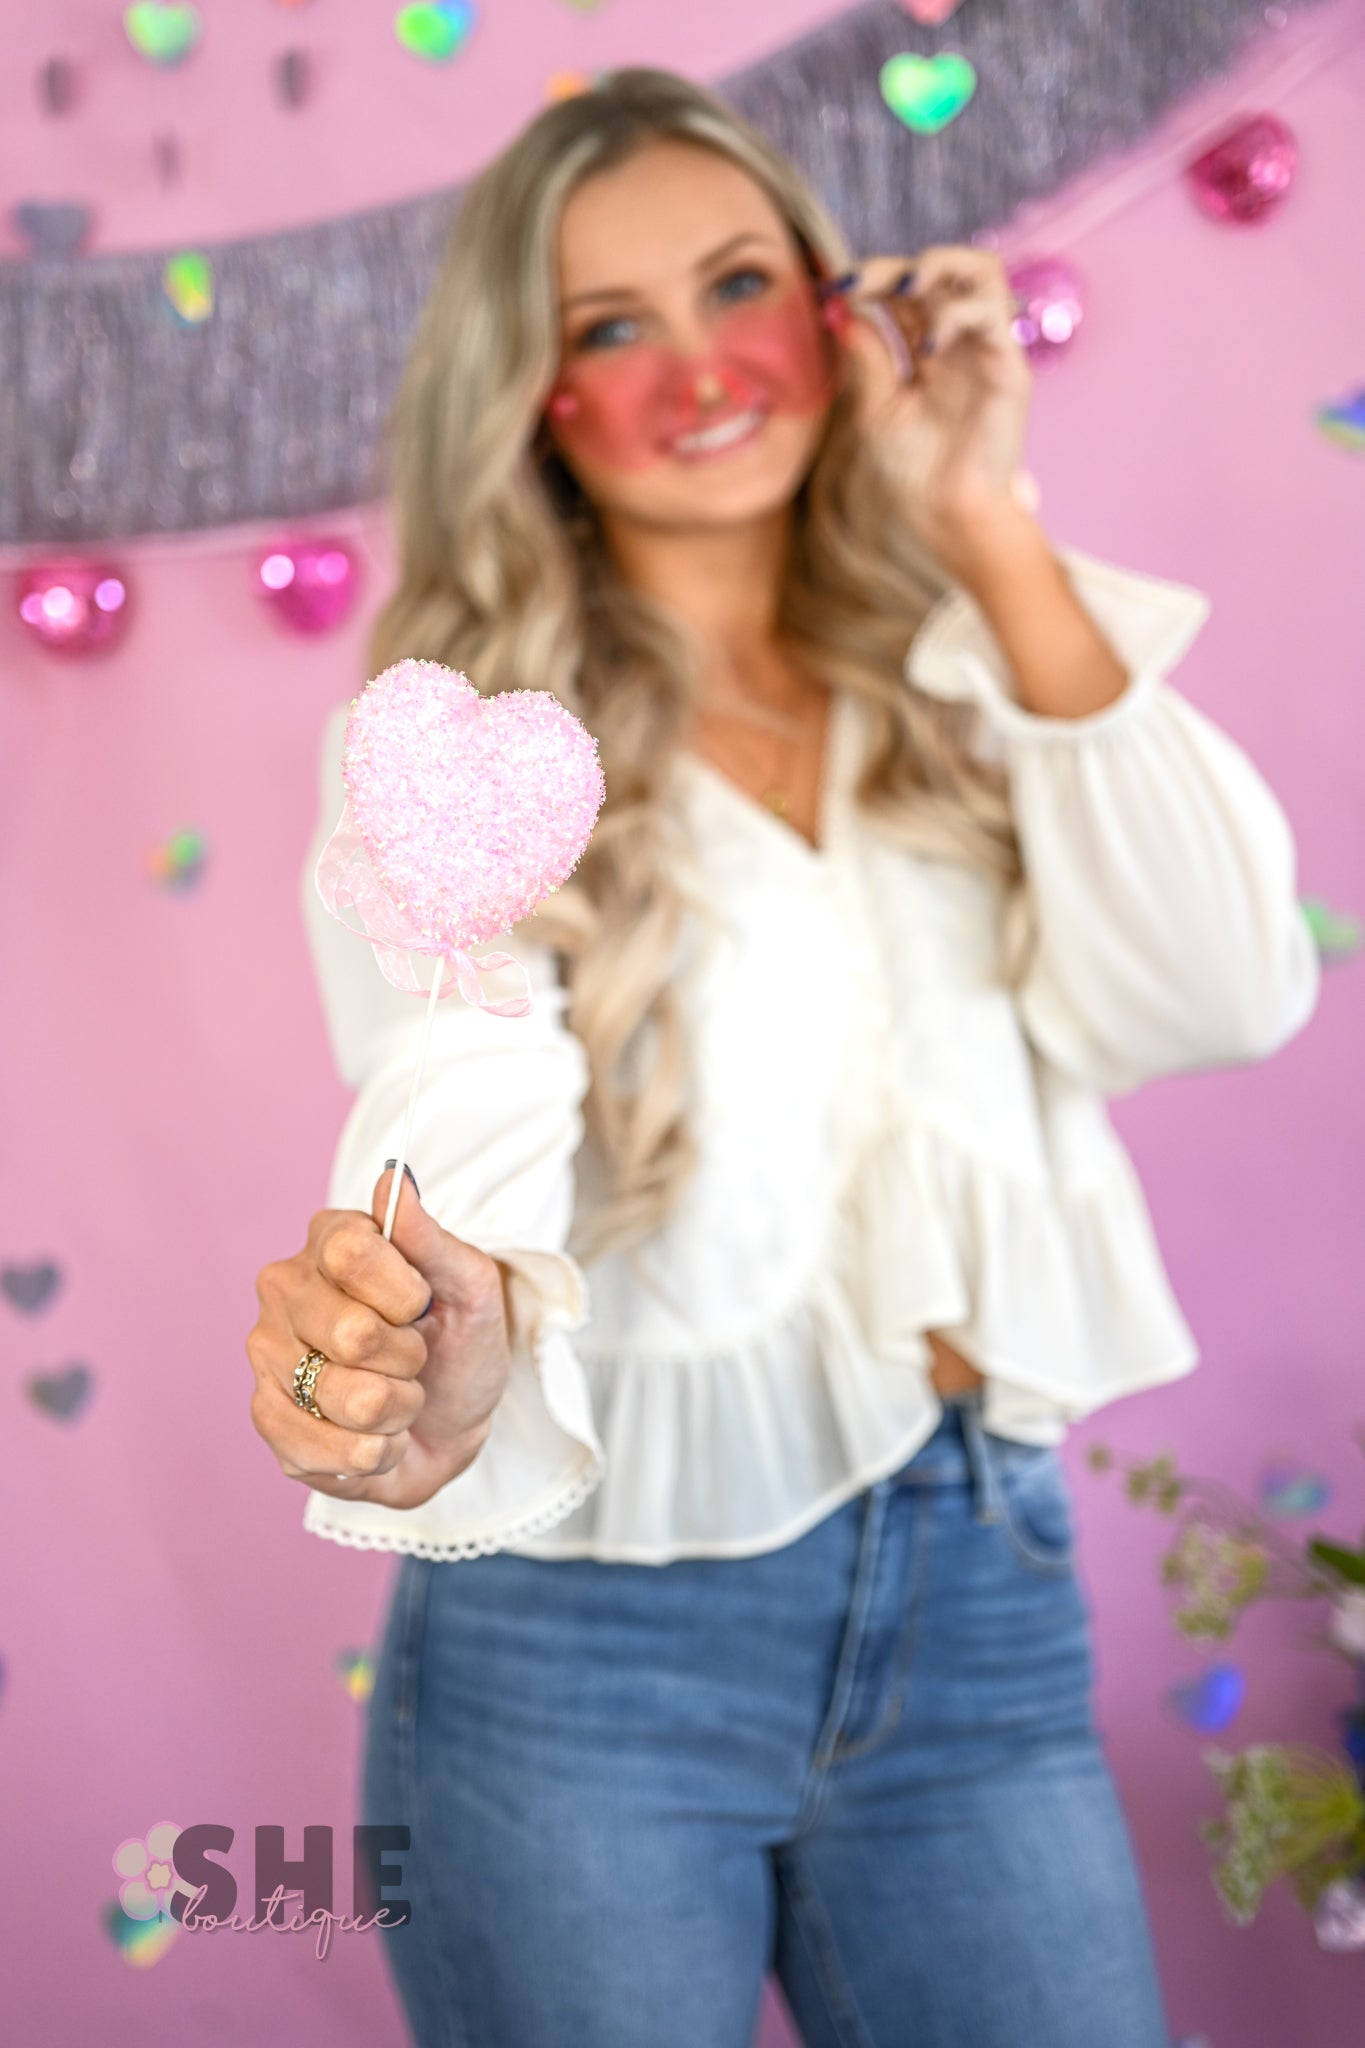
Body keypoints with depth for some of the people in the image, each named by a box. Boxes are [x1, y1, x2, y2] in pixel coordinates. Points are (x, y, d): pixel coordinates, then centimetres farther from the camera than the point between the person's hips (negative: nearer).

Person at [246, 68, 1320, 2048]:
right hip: (585, 1657, -3)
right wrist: (444, 1389, -45)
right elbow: (462, 1128, -22)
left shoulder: (973, 675, 4)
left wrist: (995, 534, -11)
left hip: (981, 1606, 3)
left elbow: (1222, 994, -11)